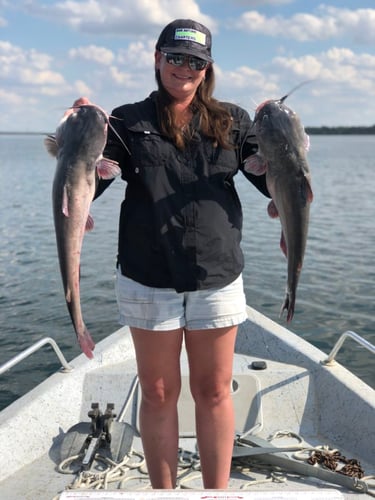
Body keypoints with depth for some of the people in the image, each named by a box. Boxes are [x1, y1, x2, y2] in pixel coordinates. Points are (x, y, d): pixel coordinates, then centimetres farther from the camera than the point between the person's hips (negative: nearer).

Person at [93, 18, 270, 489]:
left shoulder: (232, 122, 8)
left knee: (214, 392, 9)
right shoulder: (128, 122, 5)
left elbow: (273, 183, 2)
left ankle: (218, 492, 26)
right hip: (148, 278, 0)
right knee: (158, 393, 9)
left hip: (217, 276, 1)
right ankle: (163, 491, 27)